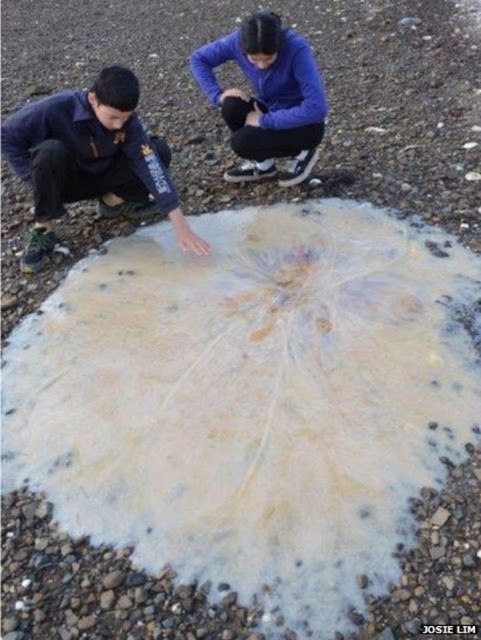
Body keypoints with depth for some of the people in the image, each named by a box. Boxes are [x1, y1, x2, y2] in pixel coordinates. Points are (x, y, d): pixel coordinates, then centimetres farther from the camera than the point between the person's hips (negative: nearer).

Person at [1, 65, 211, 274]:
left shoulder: (126, 119, -21)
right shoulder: (57, 109, -29)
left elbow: (150, 165, -30)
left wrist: (181, 227, -38)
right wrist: (39, 180, -21)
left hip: (99, 175, 3)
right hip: (63, 179, -2)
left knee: (159, 151, -17)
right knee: (52, 152, -38)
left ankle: (113, 200, 7)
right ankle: (43, 230, -16)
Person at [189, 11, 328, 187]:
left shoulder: (297, 49, -29)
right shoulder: (238, 41, -16)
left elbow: (317, 109, -35)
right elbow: (198, 59, -2)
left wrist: (264, 121, -29)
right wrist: (218, 95, -18)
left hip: (305, 123, -5)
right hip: (273, 111, 5)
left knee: (241, 143, -24)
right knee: (232, 106, -23)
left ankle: (301, 152, 0)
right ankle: (262, 163, 2)